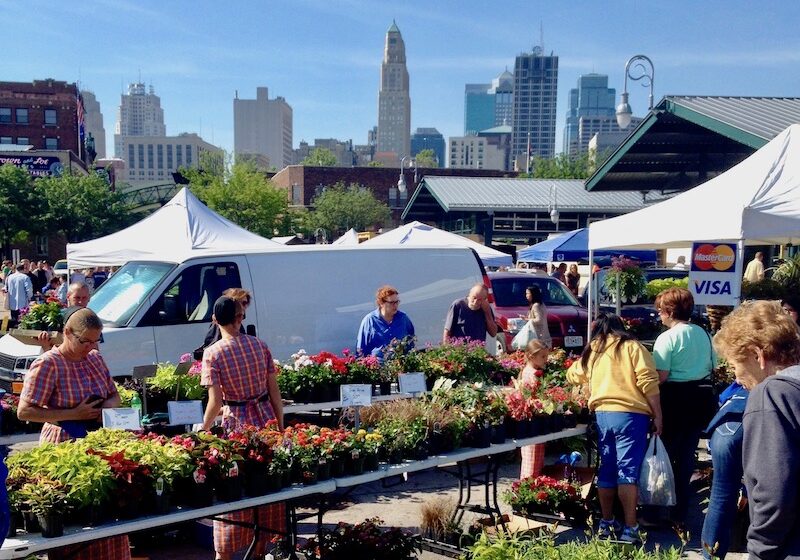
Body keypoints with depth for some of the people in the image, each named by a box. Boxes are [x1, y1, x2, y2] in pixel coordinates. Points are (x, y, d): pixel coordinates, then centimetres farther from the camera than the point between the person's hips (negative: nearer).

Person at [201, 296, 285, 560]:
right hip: (266, 419, 3)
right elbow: (275, 392, 3)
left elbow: (215, 402, -14)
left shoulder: (212, 353, -9)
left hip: (236, 424, -3)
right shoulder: (259, 345, 1)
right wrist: (281, 428, 11)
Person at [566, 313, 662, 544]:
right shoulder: (631, 346, 3)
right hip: (630, 414, -4)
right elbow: (648, 382, -8)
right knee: (628, 471, -4)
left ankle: (607, 523, 21)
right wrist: (657, 415, -3)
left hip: (602, 414, 4)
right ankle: (630, 529, -5)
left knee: (607, 470, 13)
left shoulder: (592, 351, 17)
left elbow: (573, 375, 35)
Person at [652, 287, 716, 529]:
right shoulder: (704, 334, 7)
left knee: (665, 455, 6)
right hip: (701, 398, 6)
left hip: (676, 399, -6)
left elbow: (660, 377, -18)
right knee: (687, 455, 12)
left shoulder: (667, 338, -14)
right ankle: (680, 514, 19)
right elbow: (711, 368, 15)